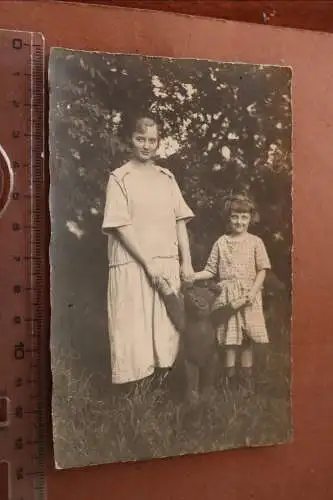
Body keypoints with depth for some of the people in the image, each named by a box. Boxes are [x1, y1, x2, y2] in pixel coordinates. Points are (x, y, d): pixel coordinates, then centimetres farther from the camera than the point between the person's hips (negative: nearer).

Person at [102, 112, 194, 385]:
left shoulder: (167, 176, 12)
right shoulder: (119, 177, -1)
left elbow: (180, 222, 10)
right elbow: (121, 227, -8)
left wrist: (187, 262, 2)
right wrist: (148, 263, -13)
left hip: (168, 264, 4)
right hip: (133, 266, -4)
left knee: (168, 328, 5)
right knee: (134, 331, -2)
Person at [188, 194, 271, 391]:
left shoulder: (255, 242, 0)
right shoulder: (221, 242, 4)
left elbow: (262, 270, -1)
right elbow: (211, 270, 5)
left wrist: (252, 293, -12)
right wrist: (196, 276, -12)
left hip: (249, 298, -1)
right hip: (227, 298, 1)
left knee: (247, 340, 6)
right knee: (229, 340, 5)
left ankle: (248, 377, 18)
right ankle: (230, 379, 16)